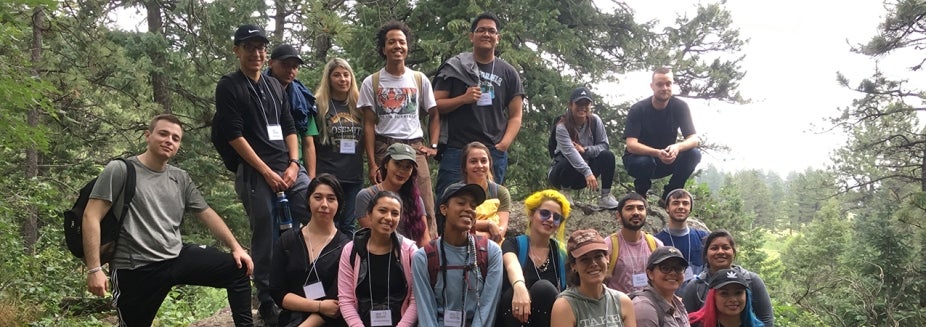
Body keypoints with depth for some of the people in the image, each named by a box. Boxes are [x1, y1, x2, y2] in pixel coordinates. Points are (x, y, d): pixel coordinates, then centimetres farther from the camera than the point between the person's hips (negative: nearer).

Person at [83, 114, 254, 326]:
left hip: (178, 257, 5)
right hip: (136, 268, -5)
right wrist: (94, 269, -17)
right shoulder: (120, 170, -6)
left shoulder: (181, 178, 10)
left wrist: (236, 247, 2)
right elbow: (91, 216, -10)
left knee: (239, 269, -4)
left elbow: (207, 214, 14)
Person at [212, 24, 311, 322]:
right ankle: (268, 301, 12)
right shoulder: (228, 87, 0)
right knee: (265, 237, -2)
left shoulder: (275, 86, 17)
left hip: (289, 167, 5)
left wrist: (294, 164, 0)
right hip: (254, 172, -5)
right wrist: (267, 172, -12)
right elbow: (234, 135, -8)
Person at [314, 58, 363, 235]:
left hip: (354, 175, 3)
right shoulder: (319, 105, -1)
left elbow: (366, 138, 17)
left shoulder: (357, 105, 10)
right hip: (327, 175, -3)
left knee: (348, 227, 9)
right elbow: (310, 142, -1)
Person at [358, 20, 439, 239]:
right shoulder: (371, 83, 6)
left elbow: (434, 115, 16)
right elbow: (369, 125, 3)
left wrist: (433, 146, 0)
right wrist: (372, 164, -5)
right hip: (384, 149, -1)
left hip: (415, 147, 1)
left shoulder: (420, 80, 10)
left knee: (425, 209, -6)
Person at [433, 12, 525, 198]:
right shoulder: (454, 67, 7)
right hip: (456, 151, -1)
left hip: (494, 154, 2)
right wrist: (463, 99, -11)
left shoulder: (508, 73, 12)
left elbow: (515, 116, 10)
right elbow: (434, 106, 5)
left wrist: (503, 145, -5)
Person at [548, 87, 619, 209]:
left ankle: (606, 196, -13)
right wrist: (587, 172, -49)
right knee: (569, 162, -37)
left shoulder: (595, 121, -8)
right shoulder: (562, 126, -21)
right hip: (563, 171, -4)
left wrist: (585, 149, -26)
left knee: (607, 156, -21)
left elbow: (604, 145, -7)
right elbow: (570, 152, -36)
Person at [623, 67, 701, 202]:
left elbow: (694, 139, -16)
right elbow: (631, 145, -27)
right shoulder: (638, 109, -18)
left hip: (667, 159, 3)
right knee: (644, 163, -38)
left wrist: (678, 147, -40)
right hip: (640, 157, -3)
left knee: (694, 154, -23)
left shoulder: (680, 106, -10)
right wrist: (657, 153, -45)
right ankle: (640, 195, -4)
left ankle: (667, 196, -6)